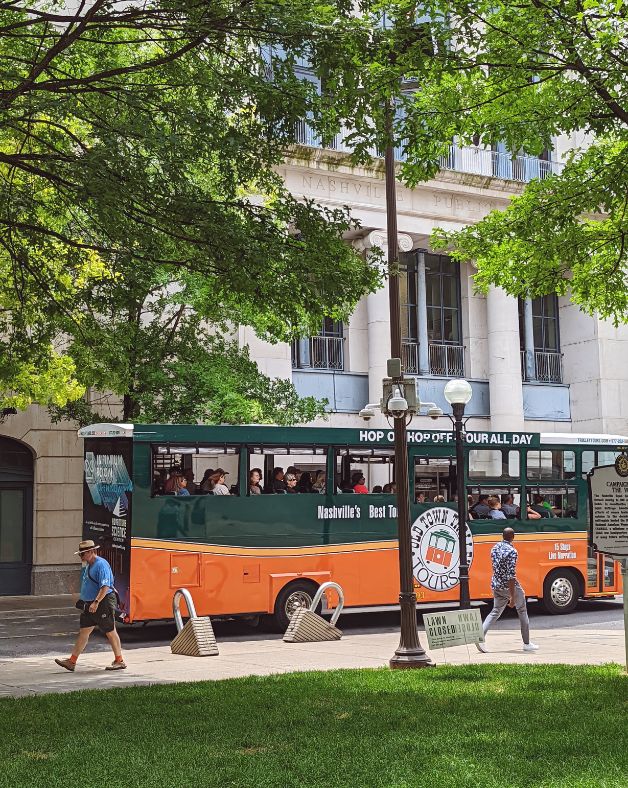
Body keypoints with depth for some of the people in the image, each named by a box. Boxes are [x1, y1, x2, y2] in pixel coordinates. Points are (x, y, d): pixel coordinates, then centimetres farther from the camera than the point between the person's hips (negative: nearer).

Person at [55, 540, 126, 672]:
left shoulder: (101, 565, -17)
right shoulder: (88, 566, 13)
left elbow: (105, 587, -24)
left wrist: (96, 602, -30)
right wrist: (89, 602, 22)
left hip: (104, 603, -9)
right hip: (91, 604, 9)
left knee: (110, 632, 1)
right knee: (83, 632, 7)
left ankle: (119, 661, 12)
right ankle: (71, 661, 8)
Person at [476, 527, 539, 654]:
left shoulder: (495, 548, 5)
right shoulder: (512, 552, -20)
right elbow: (511, 575, -23)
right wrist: (512, 597, -22)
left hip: (496, 585, 6)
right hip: (510, 586, -6)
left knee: (495, 612, 14)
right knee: (522, 611, 12)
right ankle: (527, 643, 19)